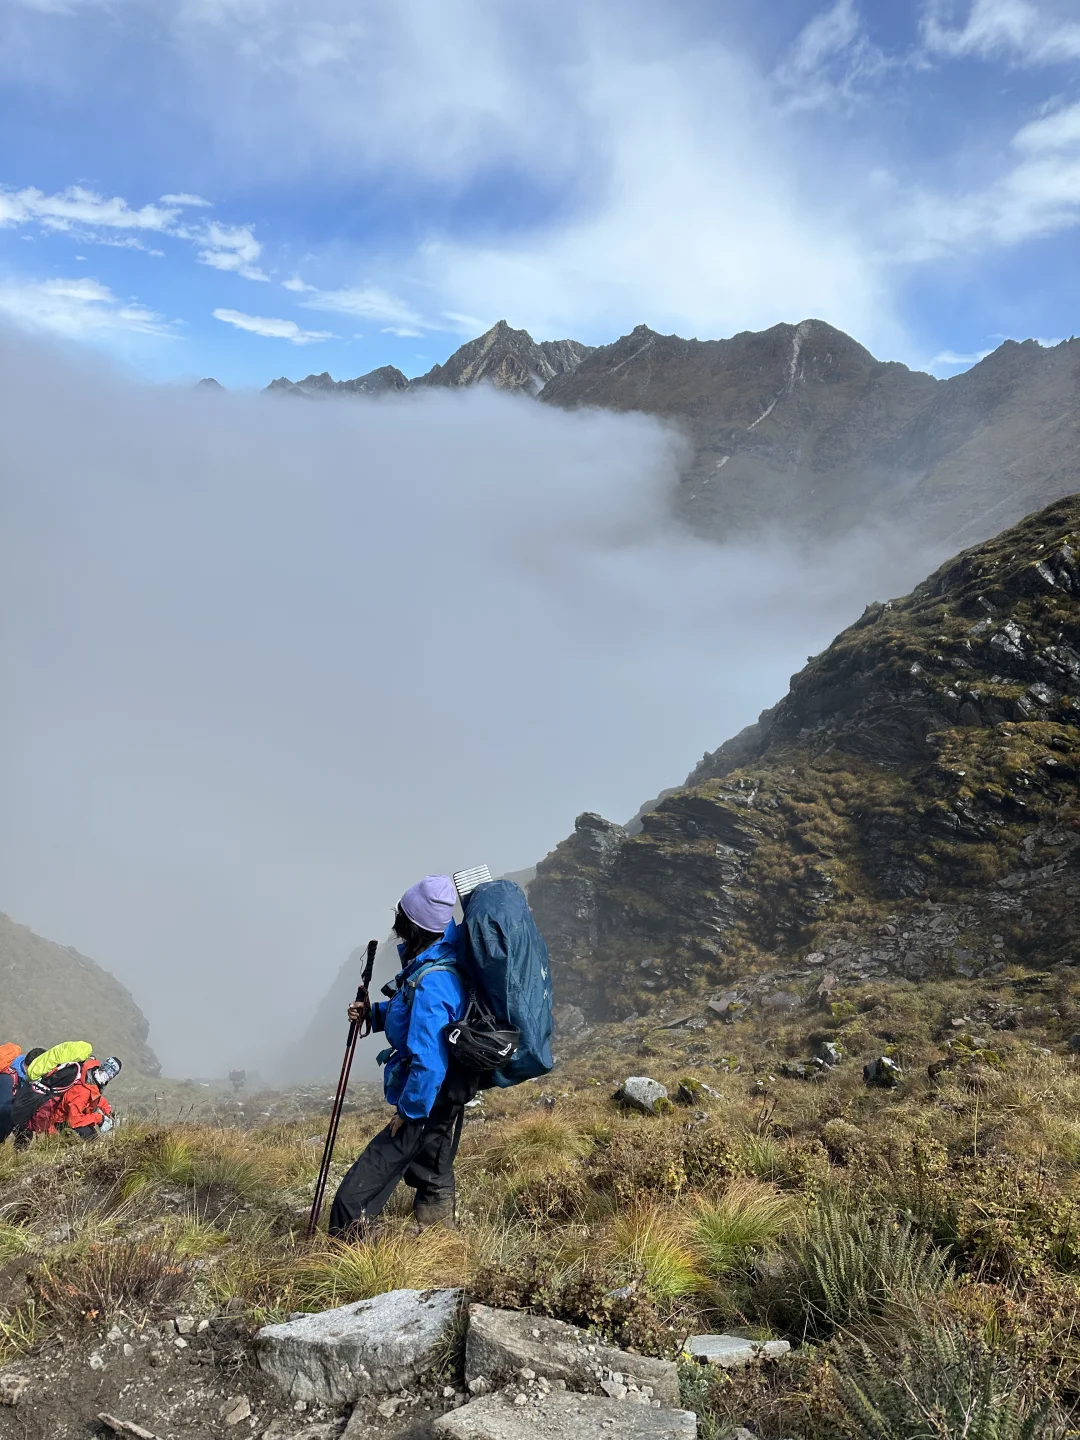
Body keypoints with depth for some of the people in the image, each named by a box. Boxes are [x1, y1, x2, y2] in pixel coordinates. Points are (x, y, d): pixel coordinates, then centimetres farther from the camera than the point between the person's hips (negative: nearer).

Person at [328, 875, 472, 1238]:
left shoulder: (430, 983, -32)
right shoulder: (440, 958, -2)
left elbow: (428, 1062, -32)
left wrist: (408, 1111, -19)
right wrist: (373, 1014, 2)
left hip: (425, 1110, -10)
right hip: (442, 1103, 10)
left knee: (354, 1199, -3)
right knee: (433, 1183, 27)